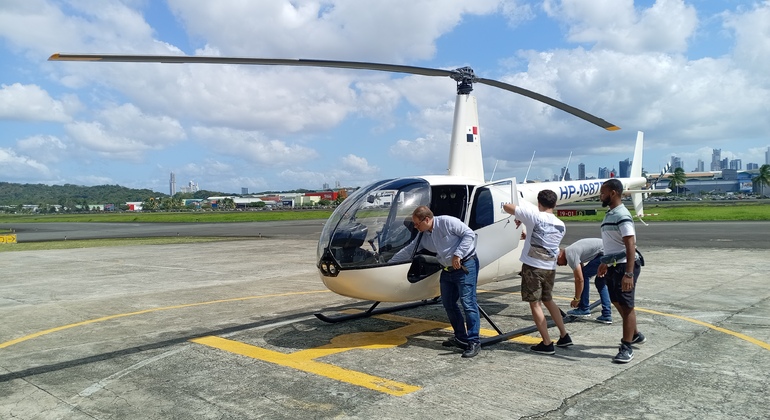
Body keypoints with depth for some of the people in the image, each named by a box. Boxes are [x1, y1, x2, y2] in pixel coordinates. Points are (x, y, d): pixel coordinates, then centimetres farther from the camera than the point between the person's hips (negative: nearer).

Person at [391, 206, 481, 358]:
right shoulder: (423, 236, 8)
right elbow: (408, 251, 15)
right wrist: (389, 263, 15)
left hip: (466, 265, -8)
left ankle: (474, 341, -7)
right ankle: (461, 337, 20)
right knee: (448, 304, 8)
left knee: (468, 303, -11)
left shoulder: (447, 222, -14)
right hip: (447, 270, 8)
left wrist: (458, 255, -19)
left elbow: (470, 234, -15)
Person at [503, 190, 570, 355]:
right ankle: (564, 336, 29)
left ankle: (547, 344, 4)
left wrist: (519, 216, 13)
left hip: (533, 266, -6)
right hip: (550, 267, 6)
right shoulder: (561, 225, 9)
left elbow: (506, 207, -5)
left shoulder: (534, 216, -9)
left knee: (535, 304, 2)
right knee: (548, 300, 24)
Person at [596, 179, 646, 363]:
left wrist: (629, 273, -30)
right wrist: (605, 263, 27)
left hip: (624, 266, -10)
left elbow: (630, 246, -25)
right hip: (613, 266, 10)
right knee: (618, 303, 20)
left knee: (626, 305, -1)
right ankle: (635, 335, 38)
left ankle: (627, 348, 7)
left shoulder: (622, 216, -19)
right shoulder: (609, 214, 11)